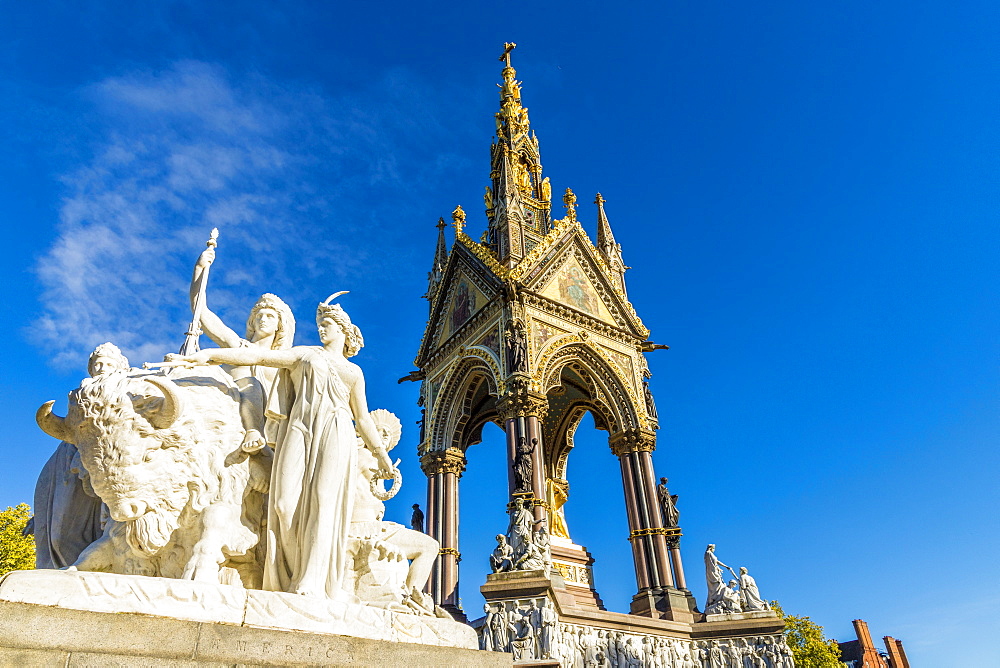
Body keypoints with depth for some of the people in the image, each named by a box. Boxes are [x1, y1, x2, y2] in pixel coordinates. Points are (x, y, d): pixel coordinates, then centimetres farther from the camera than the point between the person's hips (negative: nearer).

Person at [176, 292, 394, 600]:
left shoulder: (354, 372, 25)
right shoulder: (303, 354, 22)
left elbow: (363, 418, 23)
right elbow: (260, 356, 9)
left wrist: (381, 455, 18)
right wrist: (209, 354, -3)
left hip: (336, 435, 0)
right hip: (300, 430, 0)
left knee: (324, 501, -15)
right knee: (288, 500, -13)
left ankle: (313, 585, -17)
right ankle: (289, 578, -3)